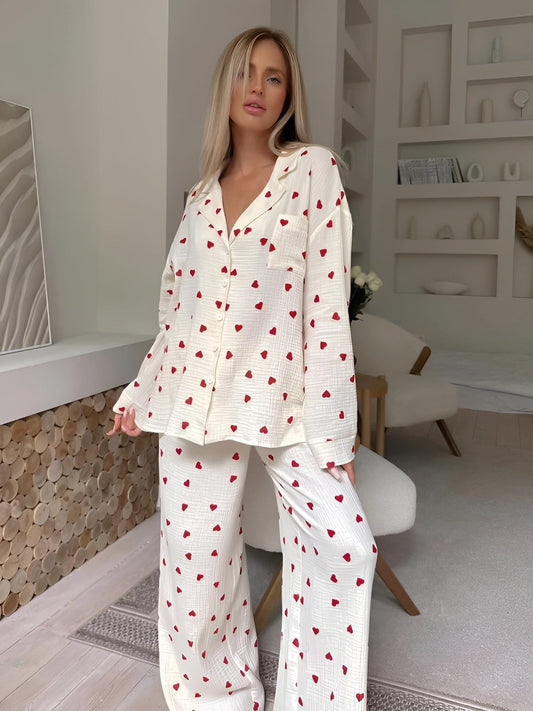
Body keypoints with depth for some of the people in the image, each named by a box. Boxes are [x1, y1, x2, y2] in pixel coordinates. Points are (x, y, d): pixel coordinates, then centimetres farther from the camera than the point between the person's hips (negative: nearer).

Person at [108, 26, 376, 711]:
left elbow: (328, 301, -6)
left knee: (343, 545, -13)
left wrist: (332, 429, -10)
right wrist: (141, 392, 17)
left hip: (284, 391, -3)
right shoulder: (202, 193, 14)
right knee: (196, 555, 6)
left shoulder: (314, 168, 2)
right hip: (198, 389, 4)